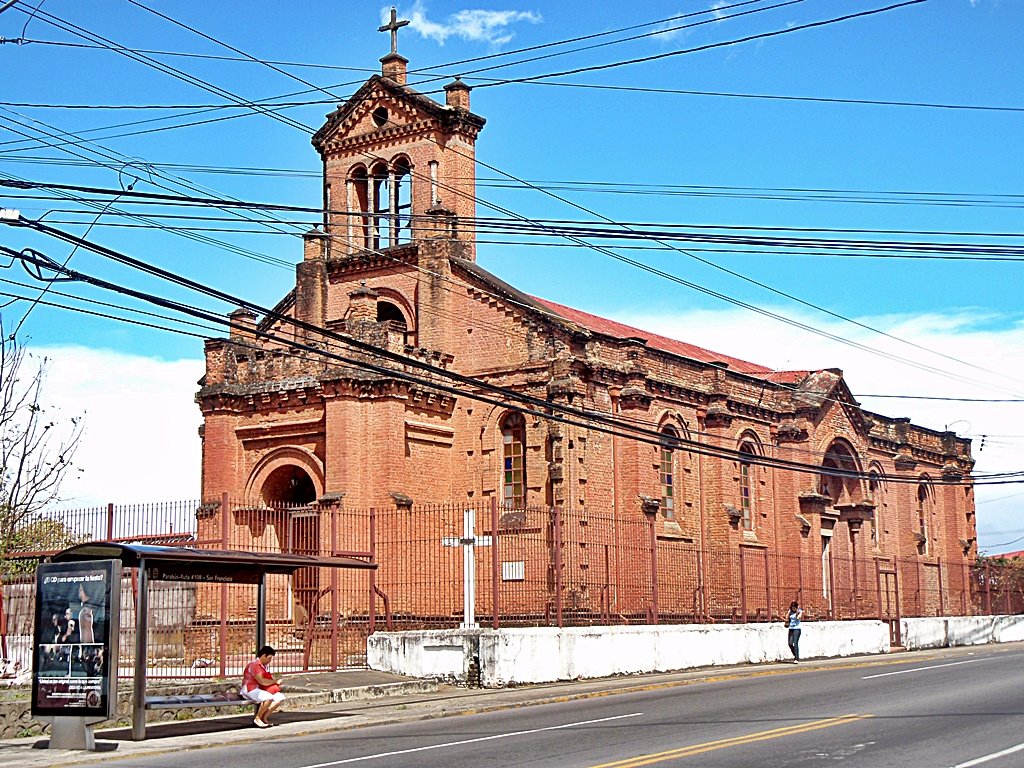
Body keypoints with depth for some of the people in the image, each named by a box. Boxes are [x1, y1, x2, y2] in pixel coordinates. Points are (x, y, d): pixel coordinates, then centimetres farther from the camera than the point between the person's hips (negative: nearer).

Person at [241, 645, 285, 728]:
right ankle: (257, 718, -15)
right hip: (250, 690, -9)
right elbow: (261, 681, -23)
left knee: (281, 697, -5)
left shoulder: (263, 666, 16)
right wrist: (275, 680, -12)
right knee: (269, 698, -35)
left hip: (260, 689, 9)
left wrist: (275, 681, 0)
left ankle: (264, 716, -3)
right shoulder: (254, 664, -15)